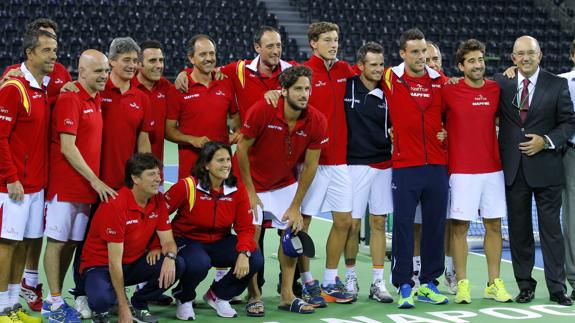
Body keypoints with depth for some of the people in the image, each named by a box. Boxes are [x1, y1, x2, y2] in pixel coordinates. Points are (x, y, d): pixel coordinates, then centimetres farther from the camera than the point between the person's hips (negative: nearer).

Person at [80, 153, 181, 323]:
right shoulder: (115, 204, -26)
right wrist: (123, 307, -26)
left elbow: (168, 241, -3)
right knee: (101, 299, -38)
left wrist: (169, 257, -30)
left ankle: (138, 304, 4)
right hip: (101, 265, -6)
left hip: (134, 263, 6)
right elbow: (114, 261, -25)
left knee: (176, 265, -19)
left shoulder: (158, 200, -6)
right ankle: (100, 309, 2)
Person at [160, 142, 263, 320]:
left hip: (219, 242, 5)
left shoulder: (237, 189, -6)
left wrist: (244, 253, -23)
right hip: (187, 241, -4)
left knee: (255, 259, -18)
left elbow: (245, 227, -5)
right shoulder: (187, 186, -18)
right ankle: (184, 299, -1)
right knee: (199, 264, -38)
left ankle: (218, 295, 9)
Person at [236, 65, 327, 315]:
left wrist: (296, 206, -7)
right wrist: (249, 191, -14)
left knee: (291, 234, 1)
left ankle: (287, 296, 12)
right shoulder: (262, 111, -26)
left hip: (286, 184, 3)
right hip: (253, 182, -3)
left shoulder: (316, 121, -17)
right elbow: (242, 149, -16)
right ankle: (254, 297, 4)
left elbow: (310, 165, -8)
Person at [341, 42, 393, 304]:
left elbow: (395, 125, 14)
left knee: (379, 223, 5)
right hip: (354, 164, -3)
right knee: (352, 223, 0)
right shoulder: (346, 87, -3)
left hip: (383, 165, 3)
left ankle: (378, 282, 11)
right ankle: (351, 279, 14)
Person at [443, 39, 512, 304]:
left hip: (493, 168, 4)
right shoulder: (448, 91, -5)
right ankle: (462, 284, 7)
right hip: (462, 171, -4)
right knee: (459, 227, -1)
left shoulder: (496, 89, 5)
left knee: (493, 225, 7)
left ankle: (494, 283, 15)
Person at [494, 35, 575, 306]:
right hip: (513, 168, 2)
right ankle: (525, 286, 17)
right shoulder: (501, 83, 6)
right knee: (519, 229, 7)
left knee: (551, 228, 1)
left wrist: (546, 141, -12)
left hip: (545, 167, -2)